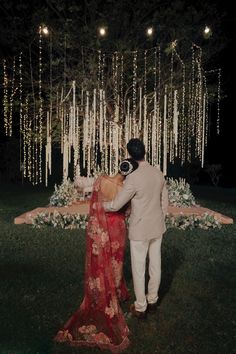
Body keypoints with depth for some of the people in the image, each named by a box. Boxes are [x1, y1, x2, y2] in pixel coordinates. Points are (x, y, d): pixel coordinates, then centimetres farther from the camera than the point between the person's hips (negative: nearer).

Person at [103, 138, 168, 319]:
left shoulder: (133, 178, -23)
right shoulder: (158, 173, -3)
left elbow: (116, 205, -16)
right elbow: (165, 202, 6)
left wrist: (99, 204, 3)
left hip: (140, 230, -6)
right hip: (157, 228, 6)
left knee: (139, 269, 10)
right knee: (155, 265, 19)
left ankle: (140, 308, 27)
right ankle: (152, 300, 39)